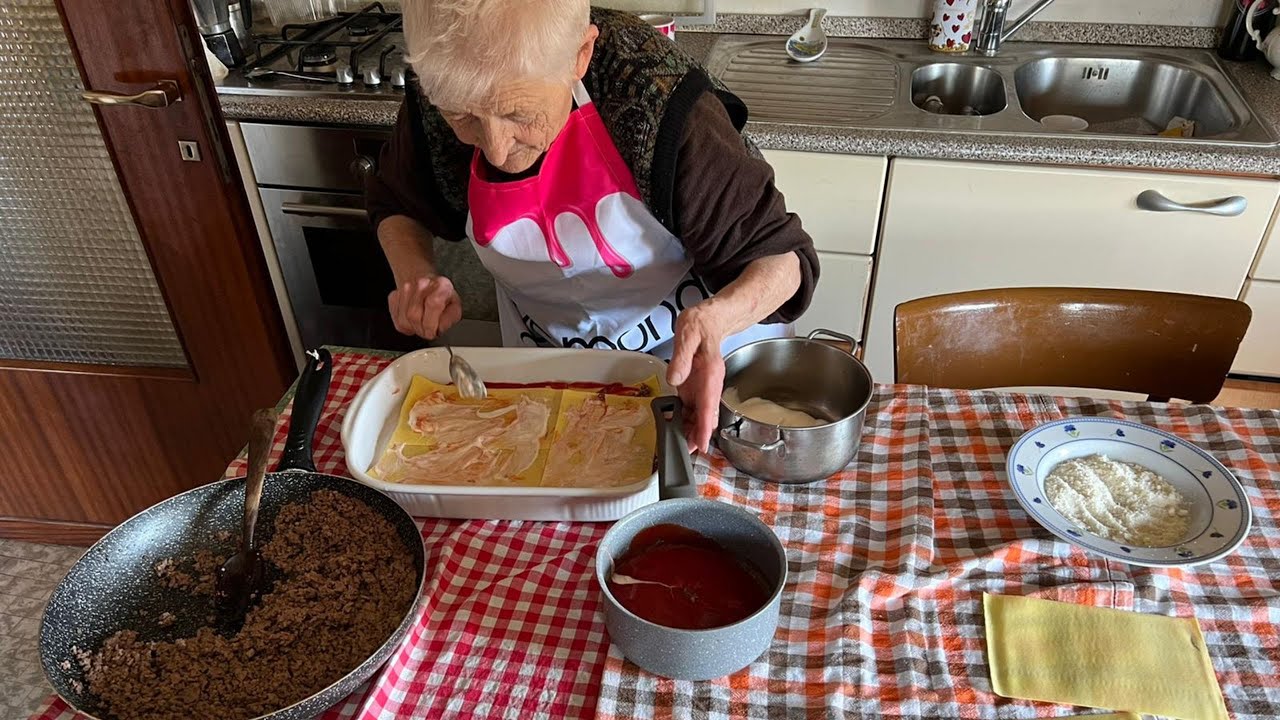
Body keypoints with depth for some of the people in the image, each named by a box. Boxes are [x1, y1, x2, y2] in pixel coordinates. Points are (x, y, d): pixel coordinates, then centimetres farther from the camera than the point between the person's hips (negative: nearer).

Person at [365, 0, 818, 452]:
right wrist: (415, 274, -22)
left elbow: (779, 255, -26)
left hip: (693, 349, -2)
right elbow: (395, 202, 0)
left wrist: (714, 318, -48)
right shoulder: (434, 100, -22)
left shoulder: (659, 102, -35)